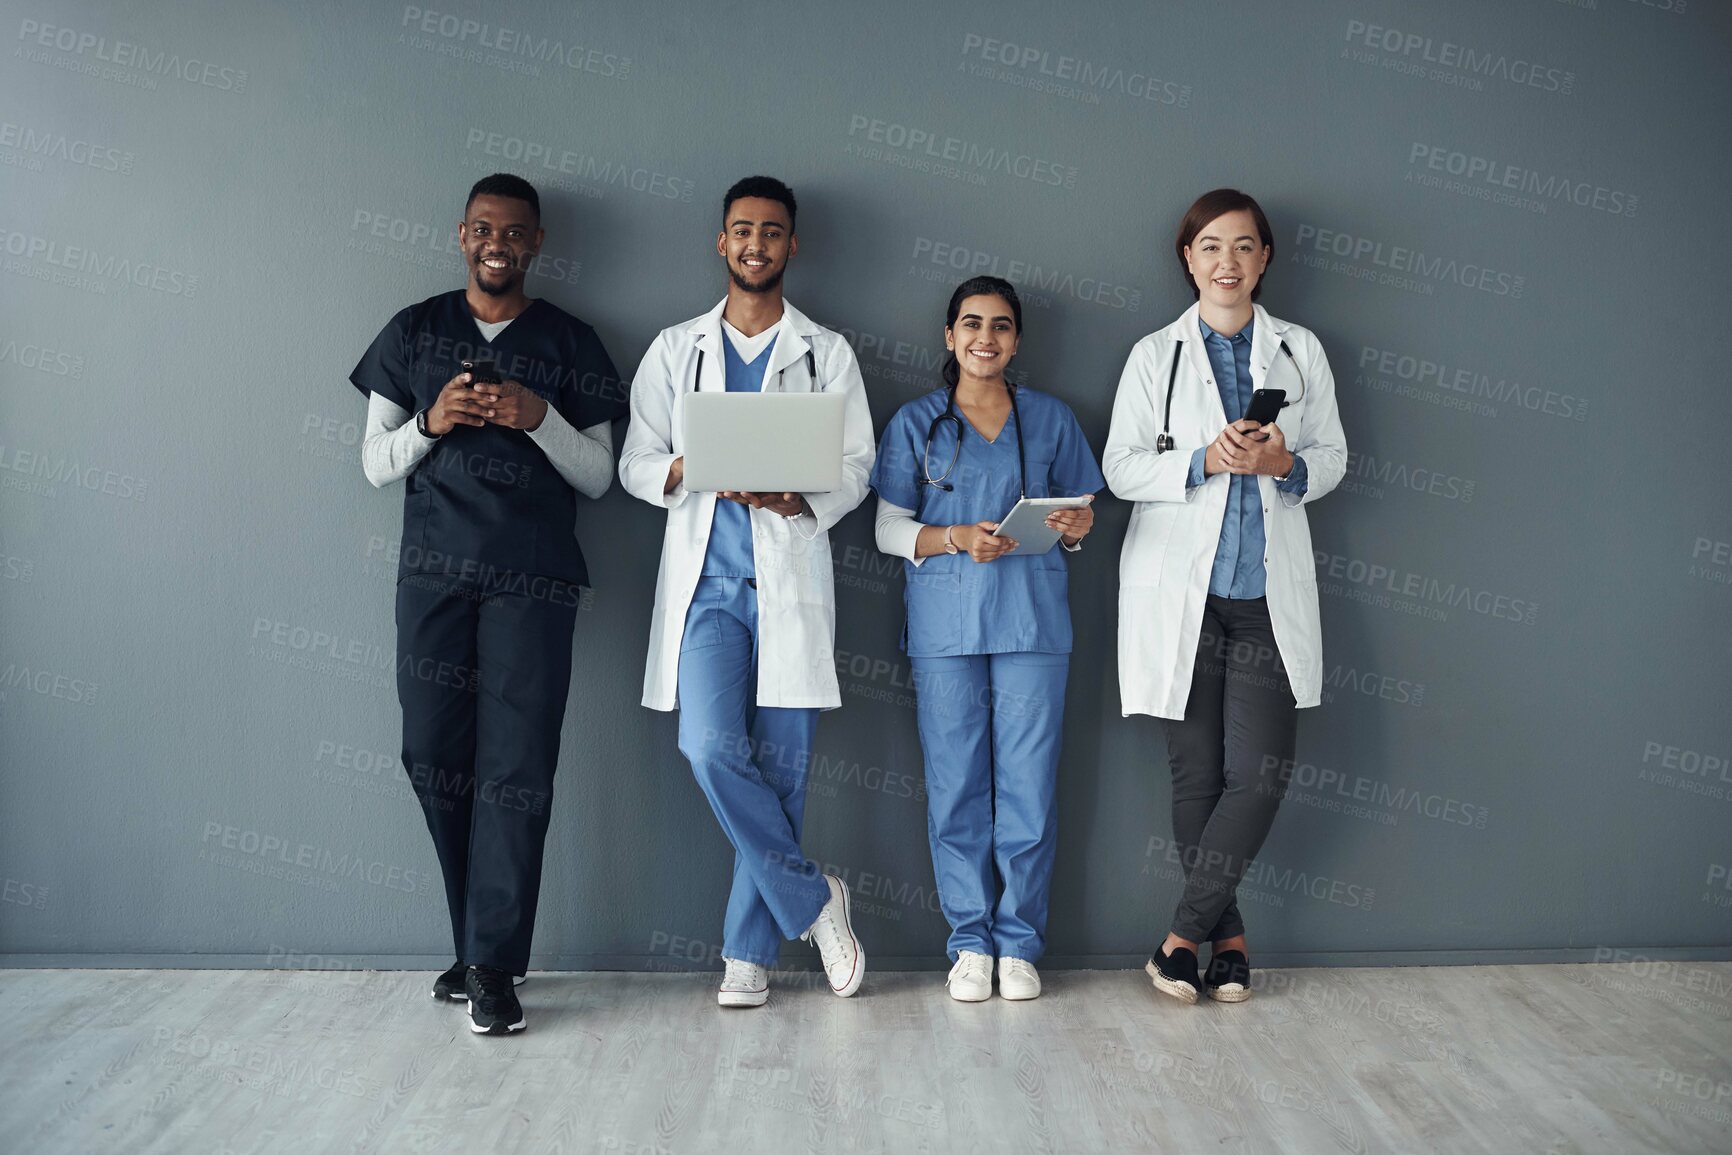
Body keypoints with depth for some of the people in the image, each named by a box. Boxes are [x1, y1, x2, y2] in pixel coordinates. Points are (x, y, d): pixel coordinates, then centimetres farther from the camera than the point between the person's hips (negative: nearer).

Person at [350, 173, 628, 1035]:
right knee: (434, 759, 1)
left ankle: (494, 967, 1)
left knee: (516, 769, -6)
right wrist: (429, 422, -7)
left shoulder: (569, 343, 10)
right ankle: (475, 944, 18)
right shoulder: (413, 333, 14)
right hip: (433, 574, 2)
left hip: (532, 583, -2)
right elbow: (376, 465, 13)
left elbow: (598, 477, 7)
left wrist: (541, 418, -10)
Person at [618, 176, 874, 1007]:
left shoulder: (827, 353, 12)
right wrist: (697, 472, -12)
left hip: (790, 576, 0)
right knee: (712, 748, -16)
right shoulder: (675, 350, 14)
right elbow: (636, 463, 10)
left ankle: (748, 951, 14)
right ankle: (813, 901, 5)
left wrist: (802, 499, -14)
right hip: (707, 576, 1)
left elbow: (857, 466, 6)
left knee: (780, 768, 0)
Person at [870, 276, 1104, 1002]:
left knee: (1029, 785, -2)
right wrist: (957, 540, -13)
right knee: (955, 787, 0)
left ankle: (1019, 943, 11)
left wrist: (1076, 527, -8)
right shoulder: (915, 423, 9)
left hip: (1032, 621, 1)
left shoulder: (1051, 418, 13)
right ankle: (970, 941, 13)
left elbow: (1079, 512, 16)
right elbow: (888, 527, 4)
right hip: (945, 624, 0)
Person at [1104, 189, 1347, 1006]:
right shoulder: (1155, 355, 6)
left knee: (1260, 773, -8)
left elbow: (1333, 458, 10)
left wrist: (1286, 465, -11)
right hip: (1181, 591, -1)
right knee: (1196, 774, 4)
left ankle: (1183, 936, 6)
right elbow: (1120, 469, 0)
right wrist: (1204, 461, -16)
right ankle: (1227, 936, 21)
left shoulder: (1300, 351, 12)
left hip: (1269, 593, 1)